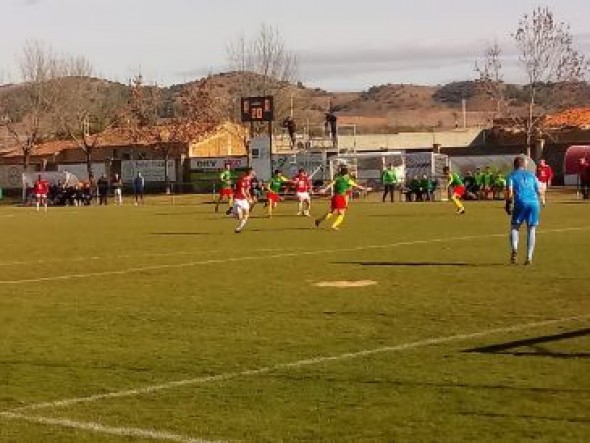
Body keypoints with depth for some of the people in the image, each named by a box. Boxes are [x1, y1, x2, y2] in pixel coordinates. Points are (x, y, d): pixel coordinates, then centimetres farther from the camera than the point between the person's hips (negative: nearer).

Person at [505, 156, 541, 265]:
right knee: (531, 230, 8)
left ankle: (514, 248, -16)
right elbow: (539, 192, 18)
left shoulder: (512, 175, 12)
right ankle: (529, 257, 1)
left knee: (514, 227, 10)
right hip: (534, 203, 2)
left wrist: (508, 205, 4)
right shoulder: (531, 175, 21)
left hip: (521, 203, -2)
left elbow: (509, 191, -2)